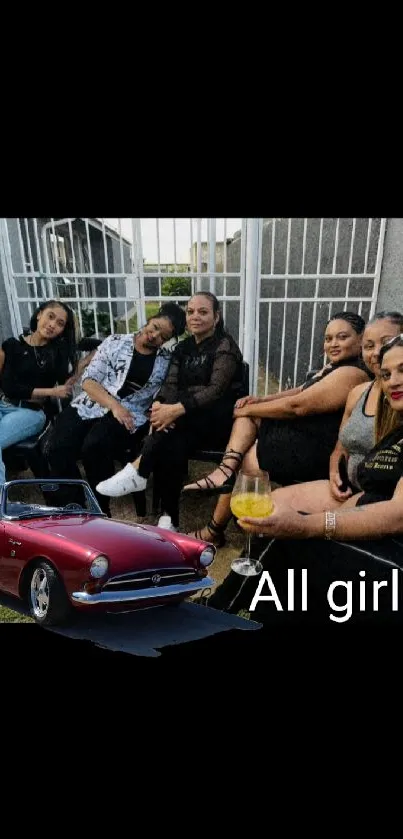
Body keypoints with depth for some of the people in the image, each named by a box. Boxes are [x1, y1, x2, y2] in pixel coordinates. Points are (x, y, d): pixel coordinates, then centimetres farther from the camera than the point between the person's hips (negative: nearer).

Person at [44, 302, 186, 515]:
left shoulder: (167, 360, 10)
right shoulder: (115, 342, 9)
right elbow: (88, 380, 1)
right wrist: (114, 405, -13)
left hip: (130, 415, -1)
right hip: (90, 406, 2)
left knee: (93, 448, -31)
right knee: (57, 449, -24)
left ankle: (99, 511, -10)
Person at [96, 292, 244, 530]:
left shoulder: (225, 346, -6)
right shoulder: (183, 347, 14)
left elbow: (216, 389, -20)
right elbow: (171, 385, 1)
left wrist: (177, 409, -34)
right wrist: (160, 407, -24)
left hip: (218, 420, -4)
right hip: (187, 424, 4)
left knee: (177, 422, -36)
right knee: (171, 445, -30)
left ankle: (137, 472, -30)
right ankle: (170, 518, -24)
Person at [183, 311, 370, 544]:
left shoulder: (351, 374, -20)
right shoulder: (334, 366, 13)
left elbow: (297, 406, -22)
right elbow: (300, 391, 18)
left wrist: (248, 409, -11)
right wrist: (260, 400, 2)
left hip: (311, 452, -10)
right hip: (298, 432, 10)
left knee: (242, 462, -6)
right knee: (248, 414, 4)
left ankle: (214, 531, 11)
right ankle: (225, 469, -15)